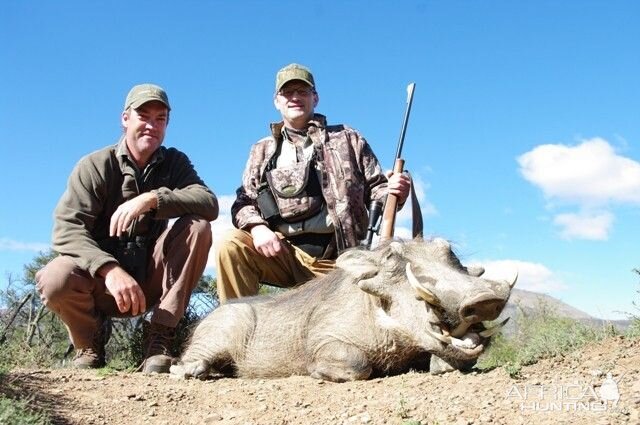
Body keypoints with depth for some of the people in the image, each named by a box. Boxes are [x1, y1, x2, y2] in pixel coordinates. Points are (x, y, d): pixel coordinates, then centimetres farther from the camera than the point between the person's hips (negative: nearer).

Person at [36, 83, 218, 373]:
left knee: (198, 226, -22)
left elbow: (209, 204, -18)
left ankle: (159, 338, -17)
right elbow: (67, 229, -20)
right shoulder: (95, 165, -7)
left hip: (150, 280, 2)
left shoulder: (174, 162, 1)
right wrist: (109, 269, -38)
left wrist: (151, 199, -33)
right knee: (54, 280, -34)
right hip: (100, 274, -2)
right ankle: (91, 340, 2)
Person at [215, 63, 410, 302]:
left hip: (339, 259, 0)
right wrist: (256, 227, -13)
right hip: (282, 252, 0)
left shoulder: (347, 139, 13)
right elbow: (245, 200, 10)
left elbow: (374, 189, 13)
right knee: (230, 246, -25)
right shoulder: (263, 151, 17)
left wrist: (393, 193, -12)